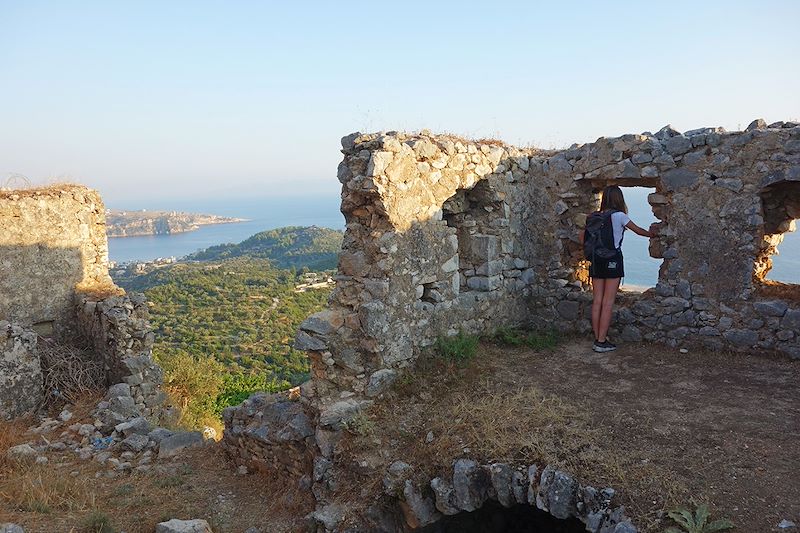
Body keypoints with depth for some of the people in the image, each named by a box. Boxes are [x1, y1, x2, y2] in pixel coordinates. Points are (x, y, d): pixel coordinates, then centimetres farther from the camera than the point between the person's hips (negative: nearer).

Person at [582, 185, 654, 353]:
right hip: (613, 260, -5)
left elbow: (583, 236, 9)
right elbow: (638, 230, 7)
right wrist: (652, 234, 25)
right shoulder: (619, 216, -5)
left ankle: (597, 339, 11)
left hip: (597, 260, 5)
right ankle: (602, 342, -2)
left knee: (597, 301, 7)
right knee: (608, 302, -3)